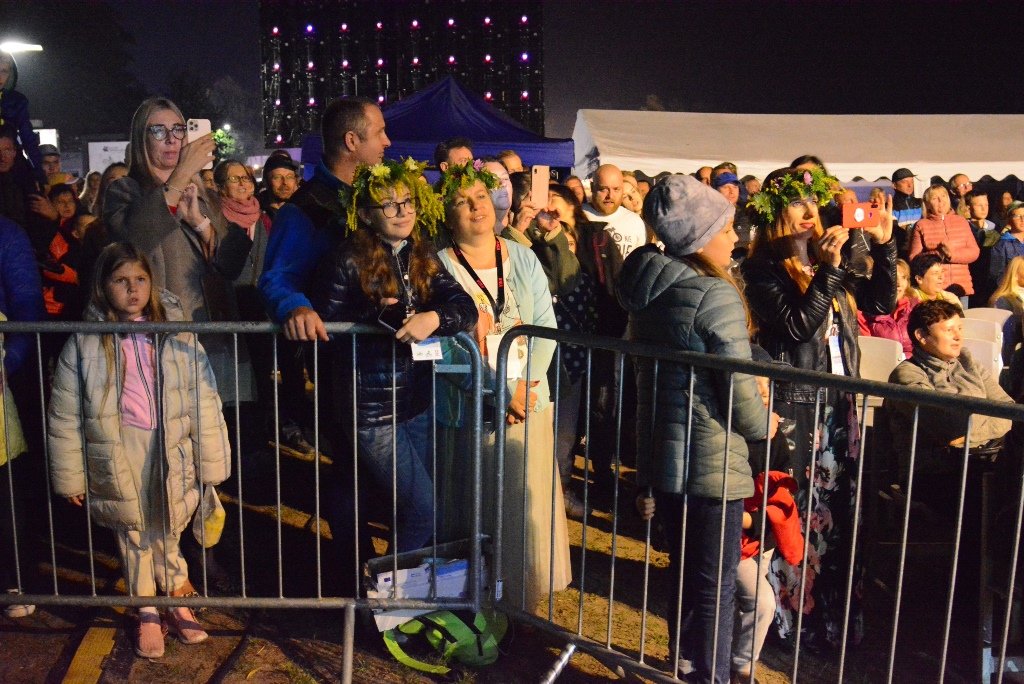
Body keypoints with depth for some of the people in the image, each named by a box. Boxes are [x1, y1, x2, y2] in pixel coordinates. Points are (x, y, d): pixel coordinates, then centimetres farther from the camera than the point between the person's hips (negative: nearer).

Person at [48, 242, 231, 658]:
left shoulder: (177, 333, -4)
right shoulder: (85, 341, -4)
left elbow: (204, 400, -2)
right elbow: (65, 416, 0)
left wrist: (212, 460, -1)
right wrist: (70, 476, 2)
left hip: (171, 452, 0)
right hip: (117, 459, 0)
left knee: (167, 533, 9)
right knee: (134, 537, 15)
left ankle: (175, 600, 34)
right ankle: (146, 615, 35)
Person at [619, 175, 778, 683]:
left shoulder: (649, 291, 7)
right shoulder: (716, 295, -18)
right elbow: (738, 392, -18)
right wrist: (764, 425, 5)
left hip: (662, 455, 8)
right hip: (712, 463, -8)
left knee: (684, 577, 23)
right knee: (715, 587, 6)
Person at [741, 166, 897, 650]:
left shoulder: (826, 263, 12)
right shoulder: (763, 270, -8)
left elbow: (881, 303, 13)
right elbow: (797, 326, -20)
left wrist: (884, 246, 5)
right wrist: (827, 270, -23)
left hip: (838, 403, 7)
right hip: (794, 405, -7)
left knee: (836, 510, 13)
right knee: (795, 513, 1)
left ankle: (831, 609, 27)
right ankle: (789, 611, 16)